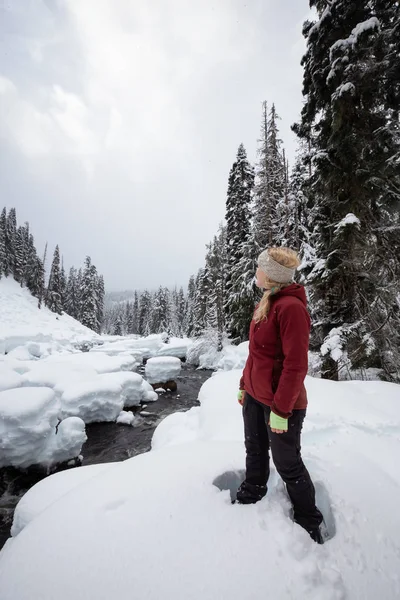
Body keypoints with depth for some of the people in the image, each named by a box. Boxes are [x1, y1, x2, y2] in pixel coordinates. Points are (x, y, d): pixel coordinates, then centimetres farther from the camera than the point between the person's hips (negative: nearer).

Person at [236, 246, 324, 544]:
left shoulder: (291, 307, -21)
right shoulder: (265, 304, 6)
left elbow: (296, 365, -23)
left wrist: (281, 410, -19)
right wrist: (244, 384, 16)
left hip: (280, 404, -8)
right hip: (254, 396, 8)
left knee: (287, 464, 13)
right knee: (255, 451, 23)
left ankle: (309, 523, 38)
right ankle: (251, 496, 47)